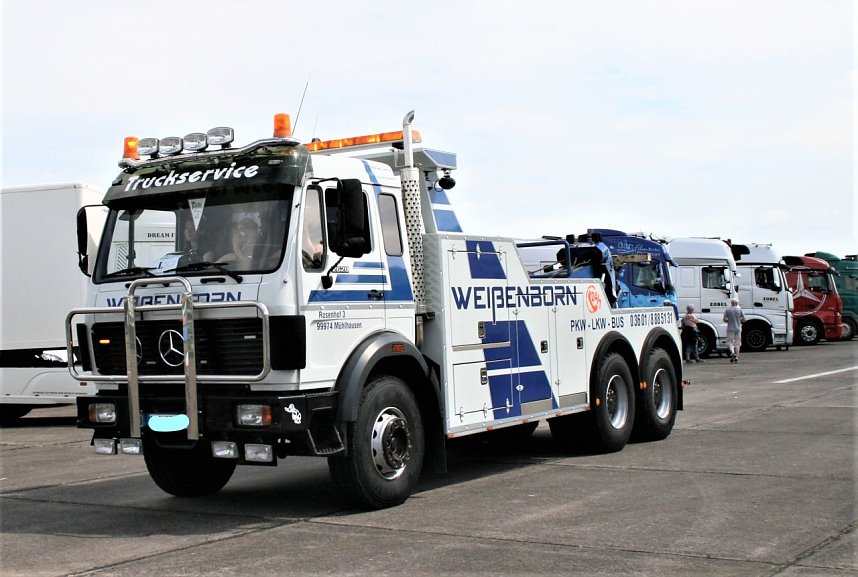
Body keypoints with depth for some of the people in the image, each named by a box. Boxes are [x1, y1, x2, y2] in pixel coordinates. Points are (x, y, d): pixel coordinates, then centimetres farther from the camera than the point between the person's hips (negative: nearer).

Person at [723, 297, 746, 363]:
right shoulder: (739, 309, 0)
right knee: (737, 342, 7)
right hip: (738, 328, 2)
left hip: (730, 328, -2)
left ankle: (732, 352, -22)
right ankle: (736, 357, 3)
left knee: (730, 342, 4)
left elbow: (725, 319, -6)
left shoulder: (727, 310, -3)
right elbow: (743, 319, 3)